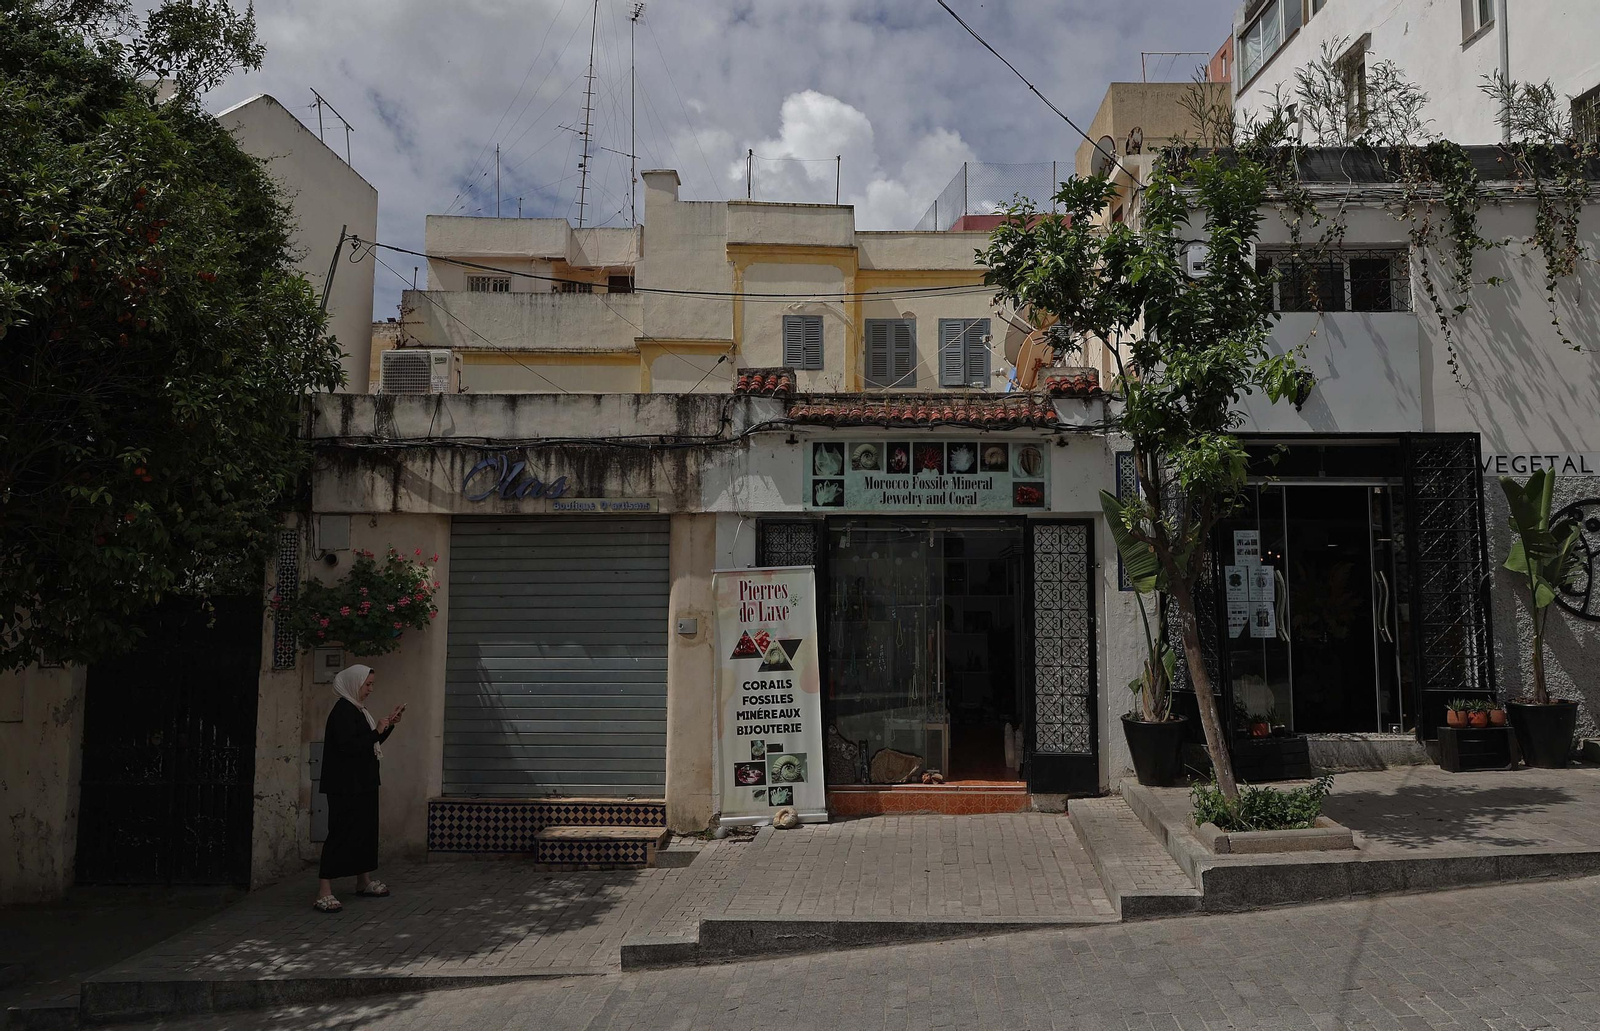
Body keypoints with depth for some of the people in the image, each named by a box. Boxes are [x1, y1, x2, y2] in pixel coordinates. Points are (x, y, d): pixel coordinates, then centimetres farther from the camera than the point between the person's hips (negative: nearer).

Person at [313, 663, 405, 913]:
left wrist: (389, 725, 10)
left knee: (365, 830, 14)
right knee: (341, 833, -9)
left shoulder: (358, 710, 15)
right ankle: (324, 891, -6)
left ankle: (364, 881, 25)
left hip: (363, 783, 10)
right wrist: (377, 731, -18)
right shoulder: (343, 710, -14)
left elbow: (370, 743, 21)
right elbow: (348, 746, -24)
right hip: (346, 786, -10)